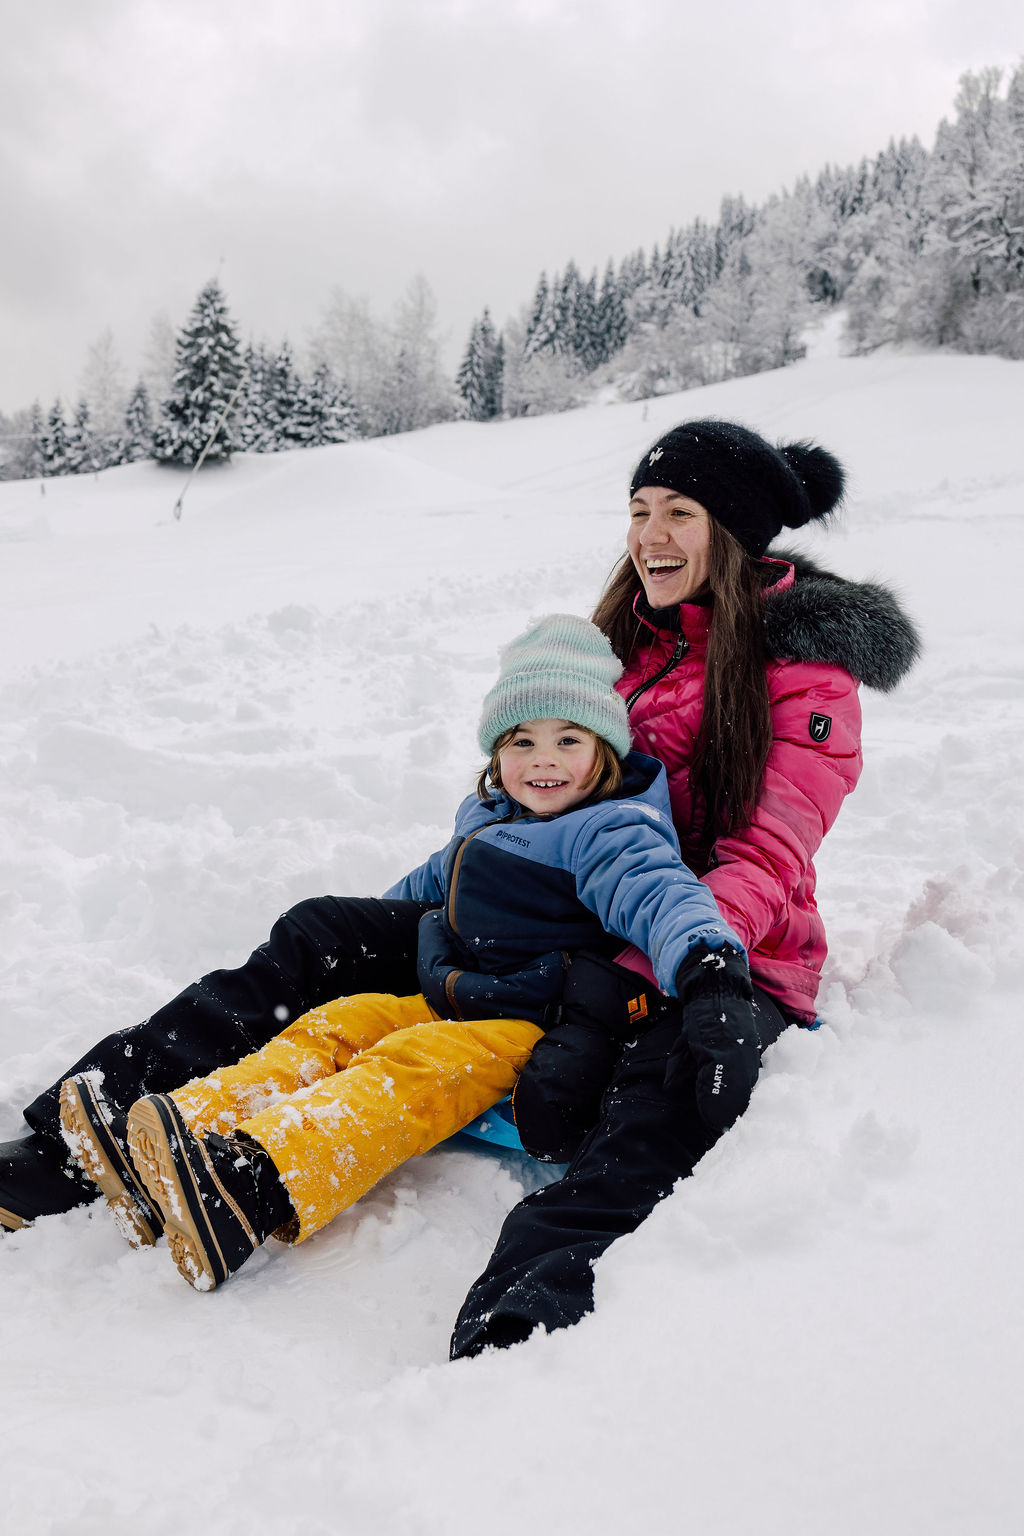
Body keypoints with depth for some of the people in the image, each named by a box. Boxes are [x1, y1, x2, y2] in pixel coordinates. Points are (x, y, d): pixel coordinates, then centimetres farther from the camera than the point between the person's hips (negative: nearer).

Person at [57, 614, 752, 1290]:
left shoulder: (610, 833, -11)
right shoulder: (487, 818, 15)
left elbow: (660, 891, -30)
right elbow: (430, 886, 33)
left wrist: (708, 963, -49)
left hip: (544, 1031, -8)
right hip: (463, 1005, 9)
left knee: (418, 1066, -31)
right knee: (339, 1024, -8)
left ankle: (256, 1188, -51)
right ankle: (188, 1122, -23)